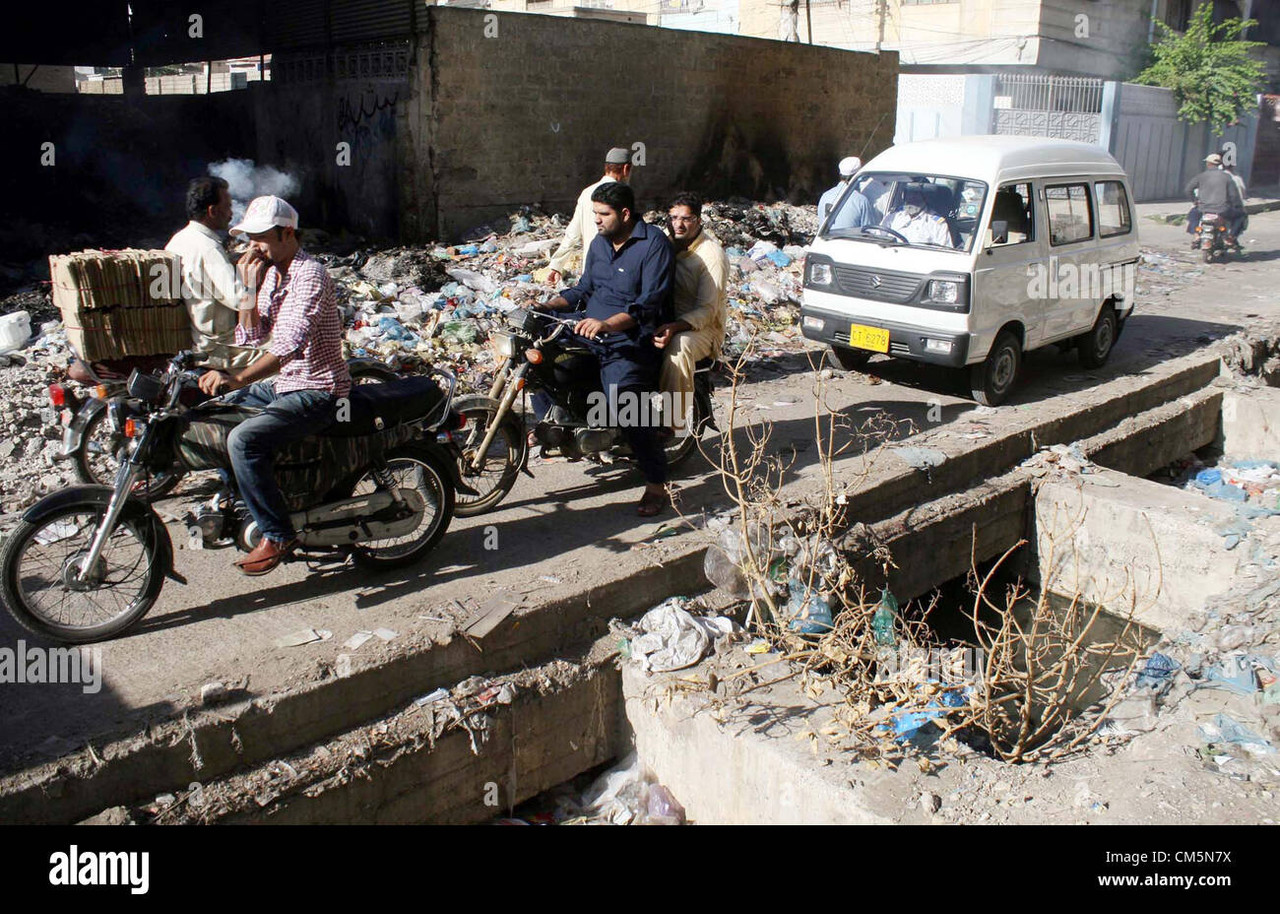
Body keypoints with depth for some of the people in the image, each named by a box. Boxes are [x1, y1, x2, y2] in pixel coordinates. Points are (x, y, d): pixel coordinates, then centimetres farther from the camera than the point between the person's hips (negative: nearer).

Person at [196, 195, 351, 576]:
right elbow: (251, 336, 8)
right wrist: (249, 286, -4)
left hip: (318, 391, -10)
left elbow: (291, 344, -31)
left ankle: (278, 534, -15)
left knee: (244, 439, -27)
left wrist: (238, 376, -40)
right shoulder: (272, 272, 12)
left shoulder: (309, 275, -18)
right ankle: (233, 499, 28)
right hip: (284, 384, 10)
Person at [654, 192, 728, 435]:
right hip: (665, 319, 6)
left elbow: (707, 310, -18)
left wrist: (675, 327, -35)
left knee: (678, 346, -38)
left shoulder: (712, 254, -12)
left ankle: (674, 425, -31)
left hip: (703, 326, -6)